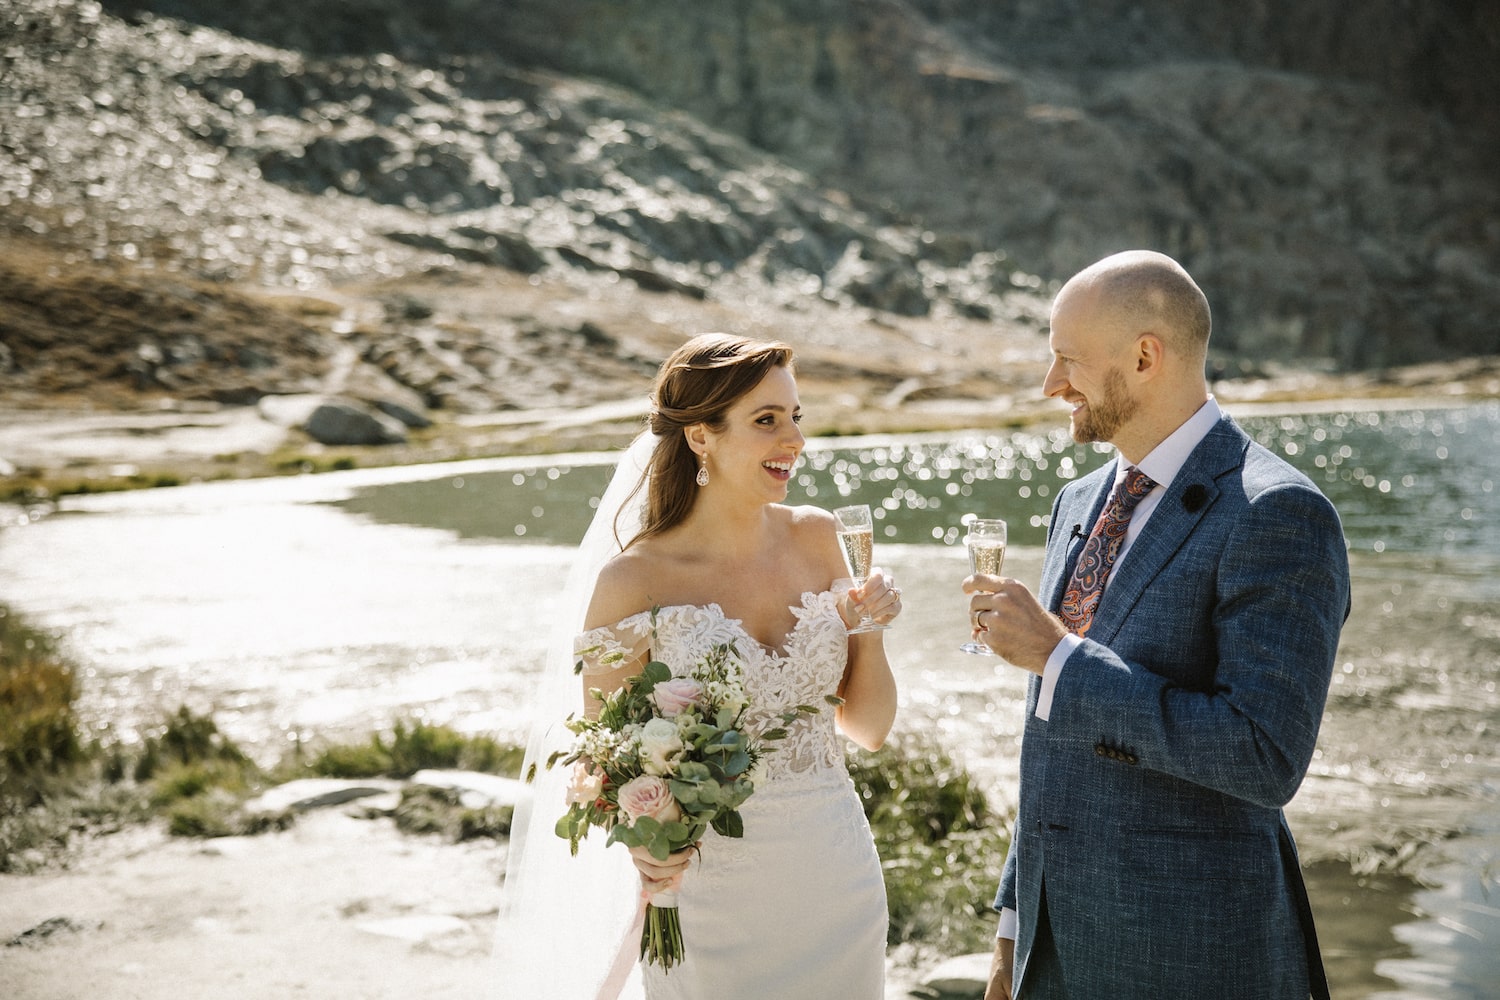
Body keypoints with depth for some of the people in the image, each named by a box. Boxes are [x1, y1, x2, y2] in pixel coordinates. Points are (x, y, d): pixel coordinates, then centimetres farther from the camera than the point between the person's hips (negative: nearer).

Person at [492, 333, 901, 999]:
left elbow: (869, 728, 7)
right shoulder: (636, 580, -13)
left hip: (838, 880, 4)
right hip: (712, 889, -4)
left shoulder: (816, 538, 0)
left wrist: (868, 632, -10)